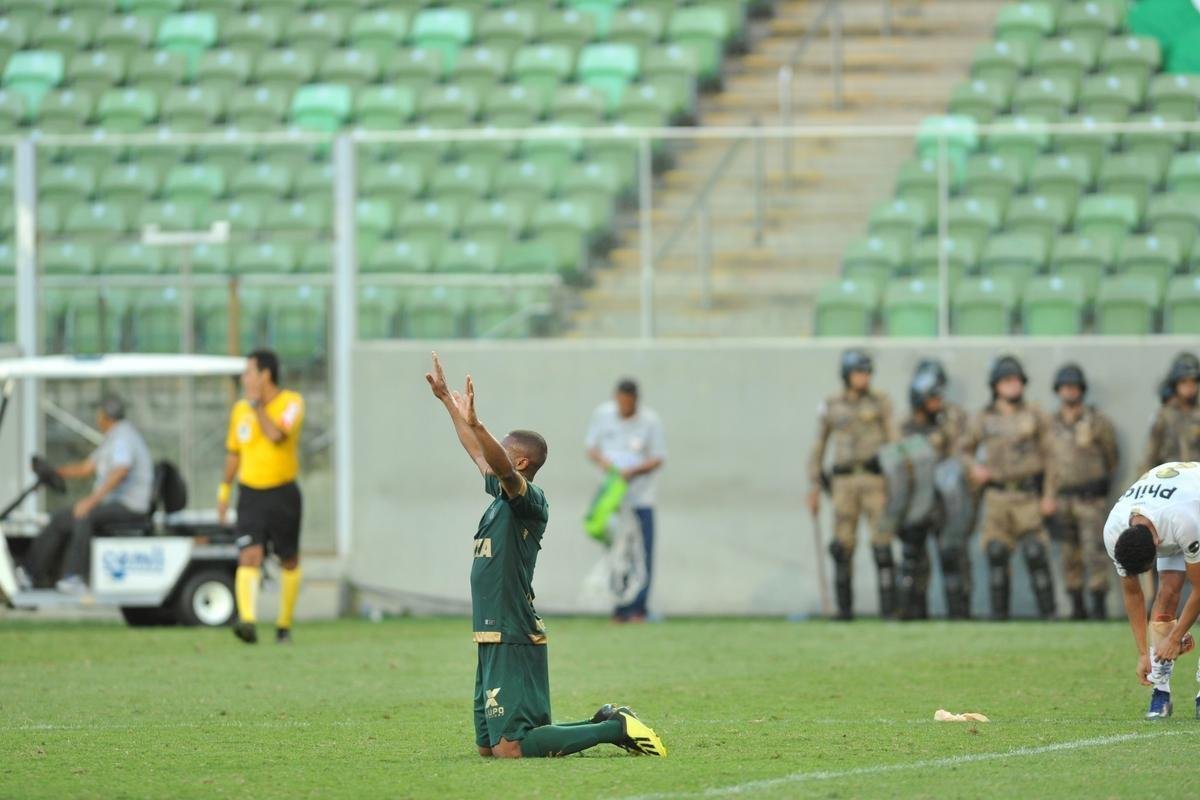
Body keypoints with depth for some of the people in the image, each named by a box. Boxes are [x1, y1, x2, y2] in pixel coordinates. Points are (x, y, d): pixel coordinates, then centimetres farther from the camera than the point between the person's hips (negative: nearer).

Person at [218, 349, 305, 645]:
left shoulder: (291, 403, -7)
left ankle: (284, 624, 24)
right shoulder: (240, 410, 7)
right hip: (251, 495, 2)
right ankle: (248, 620, -30)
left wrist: (257, 404, -17)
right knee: (249, 557, -17)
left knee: (289, 562, 9)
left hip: (283, 495, -2)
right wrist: (225, 489, 19)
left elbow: (276, 435, -24)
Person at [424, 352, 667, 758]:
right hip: (494, 638, 10)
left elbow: (501, 466, -30)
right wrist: (445, 399, 32)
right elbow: (478, 452, 27)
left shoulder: (530, 501, -10)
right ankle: (605, 724, 20)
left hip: (514, 640, -10)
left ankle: (616, 729, -5)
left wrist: (475, 423, -43)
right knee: (488, 747, 13)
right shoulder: (502, 497, 14)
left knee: (509, 748, -15)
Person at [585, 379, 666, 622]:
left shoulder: (650, 421, -7)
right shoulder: (602, 415, 2)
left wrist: (633, 471, -20)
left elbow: (658, 458, -4)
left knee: (642, 554, -7)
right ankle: (621, 608, 9)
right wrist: (601, 460, -11)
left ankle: (638, 609, -3)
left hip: (641, 496, -3)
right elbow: (590, 446, 11)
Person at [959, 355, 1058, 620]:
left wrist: (1049, 495, -3)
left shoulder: (1035, 416, 4)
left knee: (1036, 554, -8)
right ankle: (998, 611, 5)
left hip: (1028, 495, -2)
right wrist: (973, 468, -2)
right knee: (996, 556, -1)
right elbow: (966, 449, 20)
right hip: (997, 496, 2)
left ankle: (1048, 611, -4)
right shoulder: (983, 419, 9)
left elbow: (1049, 456, 4)